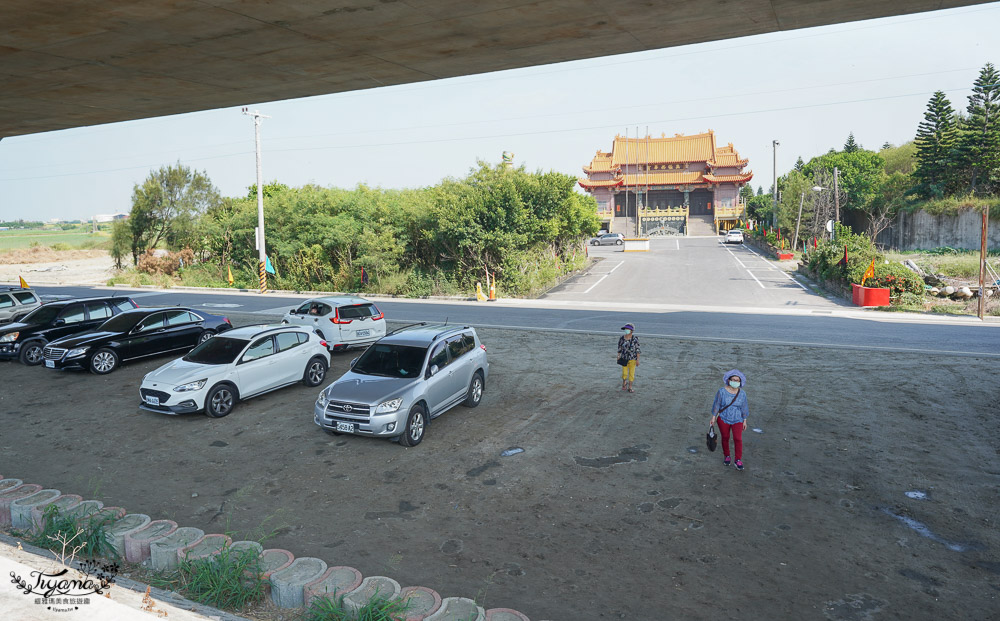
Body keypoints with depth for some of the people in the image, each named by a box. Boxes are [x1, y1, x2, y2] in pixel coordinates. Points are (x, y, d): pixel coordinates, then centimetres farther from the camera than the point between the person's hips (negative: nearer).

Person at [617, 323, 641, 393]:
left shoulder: (635, 338, -13)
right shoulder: (621, 339, -6)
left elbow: (637, 349, -8)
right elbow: (620, 349, 5)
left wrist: (637, 360, -9)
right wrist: (618, 356, -9)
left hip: (632, 359, -2)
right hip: (624, 358, 2)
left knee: (631, 373, 3)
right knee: (624, 373, 9)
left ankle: (630, 387, 18)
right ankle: (624, 383, 38)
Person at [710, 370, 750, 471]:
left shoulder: (742, 394, -5)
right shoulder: (722, 391, -11)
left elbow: (744, 408, 2)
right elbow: (717, 404, -5)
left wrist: (745, 421, 5)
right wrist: (713, 417, -4)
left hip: (737, 420, 0)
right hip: (723, 419, 0)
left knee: (738, 439, -10)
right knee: (725, 438, 10)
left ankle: (738, 460, 0)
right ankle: (726, 456, 29)